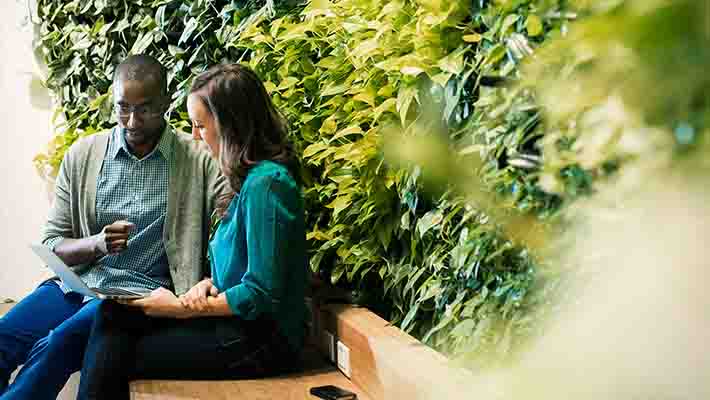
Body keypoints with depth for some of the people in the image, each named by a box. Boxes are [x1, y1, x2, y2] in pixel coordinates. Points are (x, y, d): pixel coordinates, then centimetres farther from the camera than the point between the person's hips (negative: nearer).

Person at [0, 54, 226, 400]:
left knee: (58, 343, -30)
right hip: (76, 281, 3)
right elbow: (52, 245, 9)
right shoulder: (82, 154, 9)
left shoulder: (200, 159, 0)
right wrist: (96, 244, -12)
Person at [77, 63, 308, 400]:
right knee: (114, 315, -6)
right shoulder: (253, 176, 13)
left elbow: (261, 294, -20)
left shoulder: (266, 184, -18)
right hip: (239, 322, 9)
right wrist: (209, 284, 0)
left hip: (260, 341, -9)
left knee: (111, 360, -11)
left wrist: (182, 308, -12)